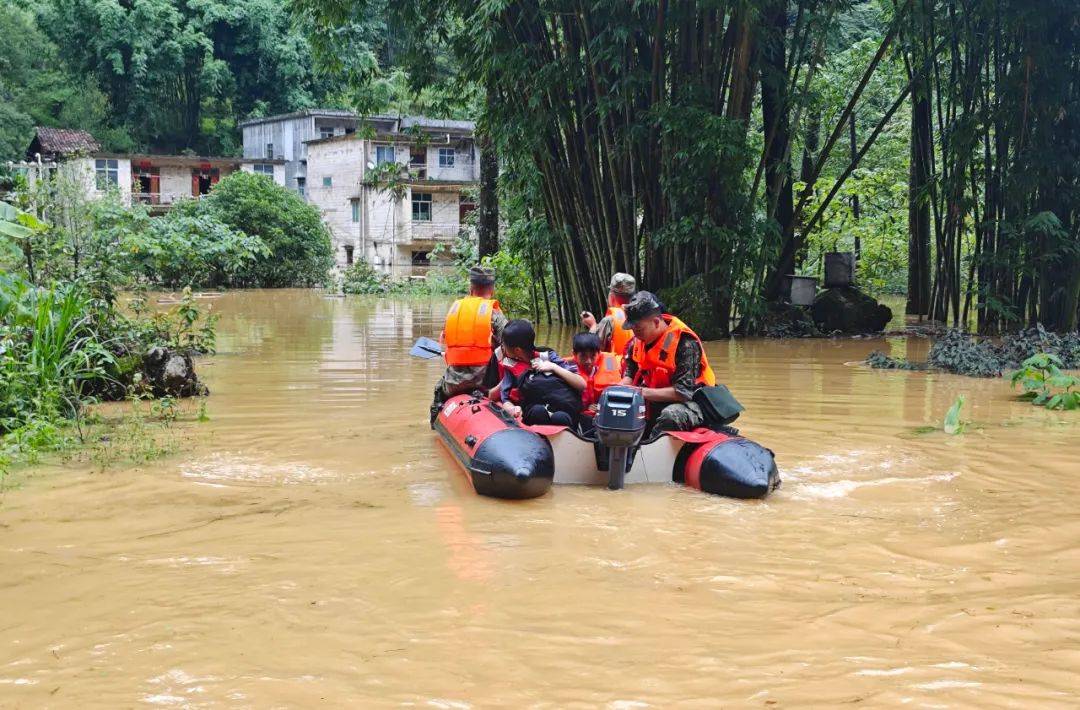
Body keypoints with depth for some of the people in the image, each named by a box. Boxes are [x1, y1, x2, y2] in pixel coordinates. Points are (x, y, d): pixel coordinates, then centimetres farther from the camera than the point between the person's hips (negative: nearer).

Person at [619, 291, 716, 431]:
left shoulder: (684, 343, -21)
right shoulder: (638, 340, 1)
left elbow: (684, 392, -25)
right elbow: (631, 374, 13)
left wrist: (643, 393, -27)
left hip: (689, 400, -7)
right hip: (655, 400, 8)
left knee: (671, 416, -38)